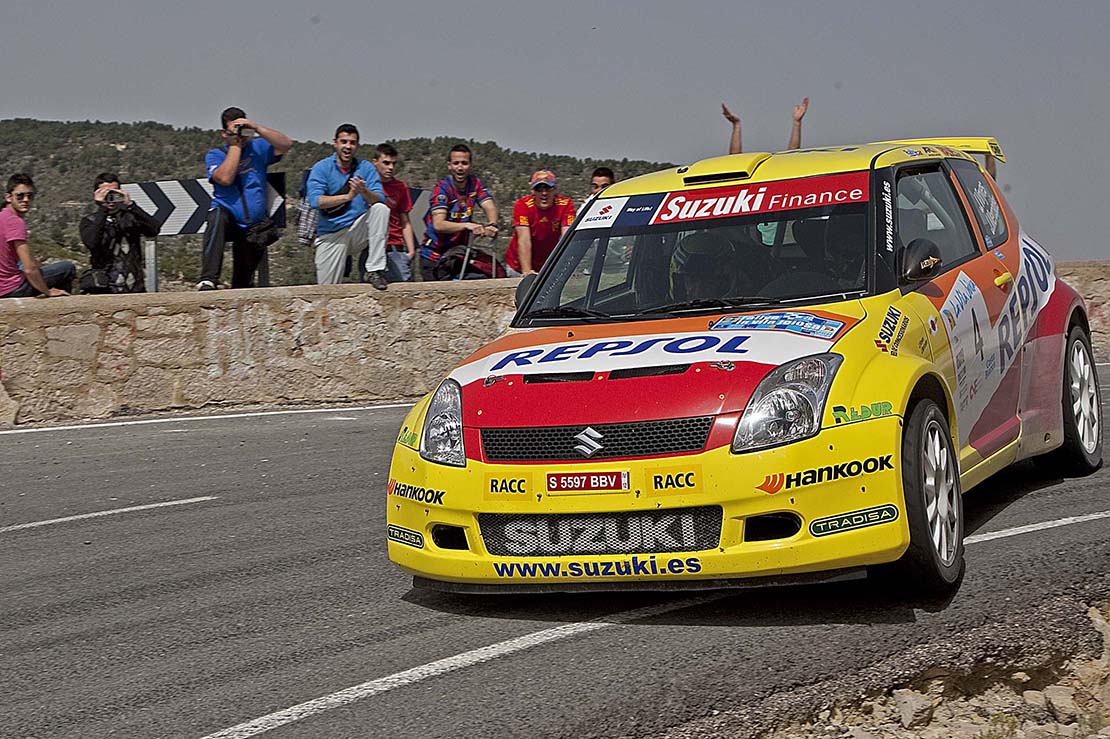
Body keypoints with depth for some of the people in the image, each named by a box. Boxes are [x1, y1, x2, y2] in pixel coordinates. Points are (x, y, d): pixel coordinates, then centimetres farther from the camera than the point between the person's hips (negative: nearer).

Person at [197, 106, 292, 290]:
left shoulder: (258, 148, 9)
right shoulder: (214, 156, 3)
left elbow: (286, 145, -7)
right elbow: (225, 178, -17)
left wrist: (257, 127, -13)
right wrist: (235, 146, -10)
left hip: (255, 227, 3)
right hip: (228, 220, -3)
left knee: (244, 280, 5)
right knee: (217, 215, -38)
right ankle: (208, 280, -47)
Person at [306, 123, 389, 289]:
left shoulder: (366, 168, 3)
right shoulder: (321, 168, -3)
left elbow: (380, 199, -10)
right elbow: (315, 200, -18)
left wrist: (364, 192, -32)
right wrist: (348, 196, -30)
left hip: (358, 231, 1)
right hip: (331, 234, -1)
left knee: (381, 208, -26)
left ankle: (374, 270, -26)